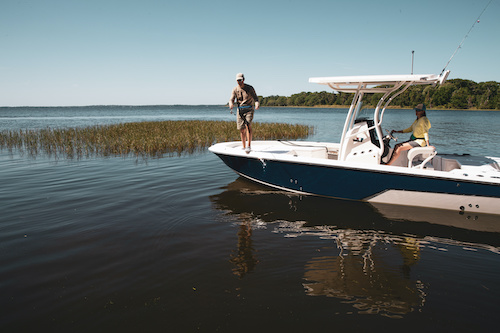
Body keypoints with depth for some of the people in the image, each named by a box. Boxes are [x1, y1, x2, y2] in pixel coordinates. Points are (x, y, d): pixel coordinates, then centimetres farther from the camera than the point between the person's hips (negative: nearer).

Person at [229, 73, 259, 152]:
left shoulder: (250, 88, -1)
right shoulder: (235, 89, 6)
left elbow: (255, 98, -3)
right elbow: (231, 99, -2)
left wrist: (257, 104, -27)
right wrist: (231, 104, -27)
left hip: (249, 109, -3)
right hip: (240, 110, 3)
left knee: (248, 125, -23)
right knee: (242, 129, 3)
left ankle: (249, 146, -22)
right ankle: (244, 147, 15)